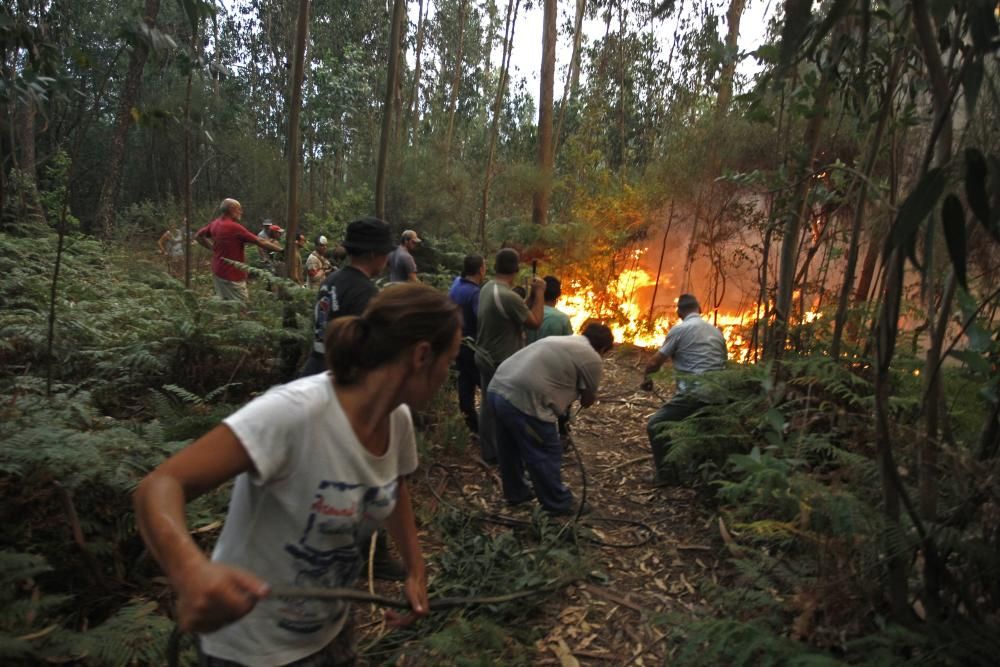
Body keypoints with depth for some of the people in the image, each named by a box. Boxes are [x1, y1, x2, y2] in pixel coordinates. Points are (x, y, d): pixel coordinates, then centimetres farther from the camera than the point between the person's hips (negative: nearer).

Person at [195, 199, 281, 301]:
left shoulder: (214, 224, 5)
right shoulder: (235, 227, -19)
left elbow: (198, 236, 19)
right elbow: (260, 242, -18)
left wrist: (212, 247, 15)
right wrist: (281, 249, -12)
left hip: (218, 272, 9)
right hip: (232, 274, -9)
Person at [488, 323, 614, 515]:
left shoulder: (560, 340, 24)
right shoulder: (592, 358, 0)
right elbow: (588, 401, 10)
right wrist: (575, 393, 30)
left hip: (497, 388, 9)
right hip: (523, 400, -9)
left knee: (511, 448, 25)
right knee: (546, 456, 9)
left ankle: (515, 492, 42)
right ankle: (559, 505, 25)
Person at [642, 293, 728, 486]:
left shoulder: (679, 329, -2)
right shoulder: (715, 330, 17)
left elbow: (655, 362, -2)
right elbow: (723, 361, 20)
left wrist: (646, 376, 18)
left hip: (694, 392, -7)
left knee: (655, 425, 6)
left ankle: (665, 474, 6)